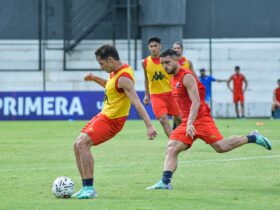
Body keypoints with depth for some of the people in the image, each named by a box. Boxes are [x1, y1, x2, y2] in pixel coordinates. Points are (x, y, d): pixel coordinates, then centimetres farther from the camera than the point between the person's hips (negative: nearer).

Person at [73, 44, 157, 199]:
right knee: (78, 145, 7)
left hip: (112, 120, -10)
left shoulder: (123, 78, -24)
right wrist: (94, 79, 12)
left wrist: (149, 126, -38)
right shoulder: (116, 71, 5)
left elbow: (137, 103, -31)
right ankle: (86, 188, 12)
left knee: (83, 144, -21)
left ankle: (89, 188, -15)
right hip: (104, 115, 10)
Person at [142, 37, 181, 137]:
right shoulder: (145, 62, -3)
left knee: (178, 118, 12)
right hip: (156, 95, 0)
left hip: (170, 93, 1)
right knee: (163, 119, -17)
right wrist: (146, 95, 10)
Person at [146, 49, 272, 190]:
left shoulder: (187, 77, -13)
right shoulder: (174, 80, 15)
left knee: (221, 147, -12)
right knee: (171, 149, -10)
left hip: (201, 119, -8)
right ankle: (165, 182, -19)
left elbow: (196, 102, -22)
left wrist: (190, 123, -31)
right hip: (186, 122, 8)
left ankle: (252, 138, 7)